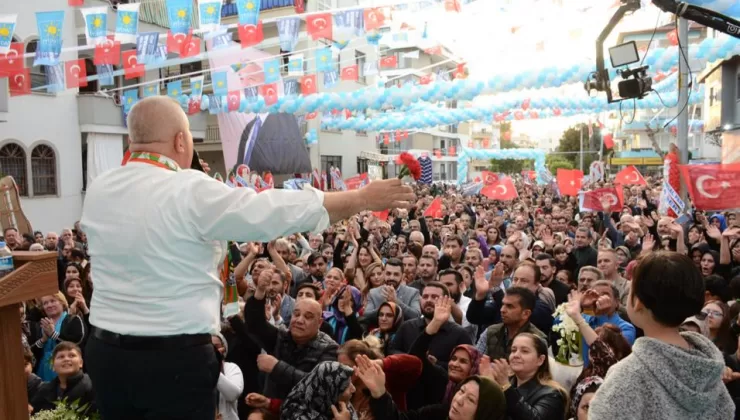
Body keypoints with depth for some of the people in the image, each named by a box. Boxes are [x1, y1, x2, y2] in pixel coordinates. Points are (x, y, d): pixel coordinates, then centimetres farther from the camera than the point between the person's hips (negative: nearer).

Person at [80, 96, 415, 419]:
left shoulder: (97, 191, 2)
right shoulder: (190, 192, -18)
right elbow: (278, 210, -18)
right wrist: (362, 198, -9)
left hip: (105, 350, 7)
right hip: (176, 357, -7)